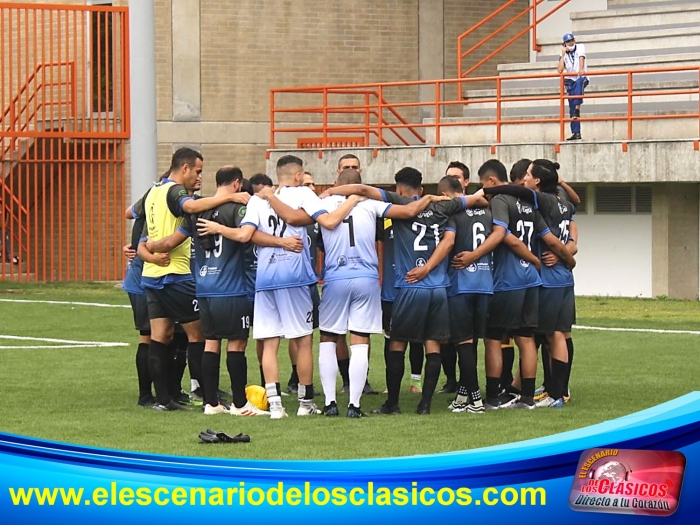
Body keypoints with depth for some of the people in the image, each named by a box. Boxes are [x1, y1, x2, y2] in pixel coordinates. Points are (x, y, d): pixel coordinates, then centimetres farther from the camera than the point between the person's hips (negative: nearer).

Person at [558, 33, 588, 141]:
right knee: (572, 108, -4)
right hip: (570, 80, 4)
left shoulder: (580, 47, 1)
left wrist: (581, 69, -38)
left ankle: (577, 108, -45)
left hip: (581, 78, -4)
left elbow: (581, 58, -19)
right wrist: (563, 54, -9)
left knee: (579, 82, -41)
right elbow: (560, 70, -6)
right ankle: (576, 133, -4)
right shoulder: (563, 54, 7)